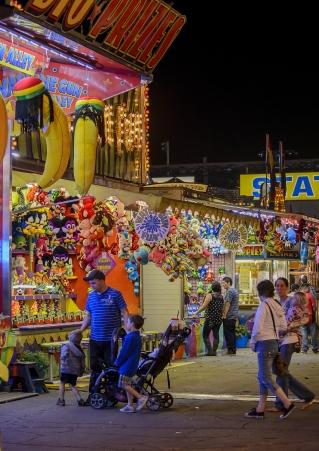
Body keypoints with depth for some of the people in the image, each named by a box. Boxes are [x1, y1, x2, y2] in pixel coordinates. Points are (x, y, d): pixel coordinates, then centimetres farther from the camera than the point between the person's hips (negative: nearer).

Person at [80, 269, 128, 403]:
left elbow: (125, 313, -5)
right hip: (95, 339, 5)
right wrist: (81, 330, 6)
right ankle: (93, 394, 16)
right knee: (95, 368, 9)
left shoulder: (115, 295, -6)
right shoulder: (91, 296, 9)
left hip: (111, 339, -5)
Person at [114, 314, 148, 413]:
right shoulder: (137, 336, 12)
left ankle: (141, 397, -10)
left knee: (124, 384, -6)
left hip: (127, 365, -10)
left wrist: (117, 362, -5)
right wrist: (119, 362, 19)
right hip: (133, 364, 10)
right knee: (127, 385, 12)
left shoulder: (131, 337, -19)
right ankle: (130, 406, 13)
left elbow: (124, 352, -17)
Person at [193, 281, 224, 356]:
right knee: (216, 335, 7)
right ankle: (214, 351, 7)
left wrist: (196, 313, -8)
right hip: (218, 318, 6)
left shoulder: (210, 295, -10)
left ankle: (210, 351, -7)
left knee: (205, 335, 2)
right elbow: (222, 308, 11)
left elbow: (204, 306, -15)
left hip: (210, 318, -6)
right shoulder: (221, 297, 7)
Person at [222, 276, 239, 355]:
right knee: (232, 333, 11)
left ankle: (230, 350, -7)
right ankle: (233, 350, 13)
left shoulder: (229, 291, -14)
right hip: (234, 316, 10)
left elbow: (227, 304, -18)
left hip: (229, 316, -10)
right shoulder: (235, 291, 18)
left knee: (228, 333, -6)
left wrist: (224, 315, -15)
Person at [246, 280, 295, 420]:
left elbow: (258, 328, -19)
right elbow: (283, 327, 12)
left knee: (266, 378, -5)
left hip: (264, 344, -9)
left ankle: (287, 404, -8)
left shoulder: (264, 305, -15)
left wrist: (253, 342, -6)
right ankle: (260, 410, 15)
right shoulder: (278, 306, 9)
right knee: (262, 377, 13)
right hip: (274, 342, 9)